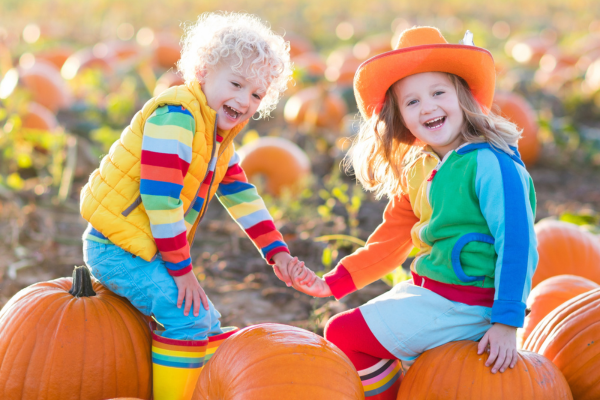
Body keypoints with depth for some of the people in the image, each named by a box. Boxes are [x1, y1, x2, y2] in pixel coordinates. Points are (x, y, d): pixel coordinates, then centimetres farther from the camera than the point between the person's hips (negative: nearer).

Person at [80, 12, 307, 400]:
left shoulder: (221, 135, 11)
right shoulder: (175, 115, -21)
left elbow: (241, 195, 14)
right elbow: (159, 196, -25)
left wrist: (277, 252, 6)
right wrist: (181, 269, -20)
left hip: (148, 248, 10)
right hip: (116, 248, -10)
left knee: (208, 323, 16)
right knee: (188, 317, -19)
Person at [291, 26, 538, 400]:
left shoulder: (490, 163, -17)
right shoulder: (417, 171, 10)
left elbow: (518, 242, -21)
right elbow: (390, 242, 14)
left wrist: (506, 322, -25)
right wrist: (334, 283, 5)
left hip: (464, 307, -9)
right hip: (428, 294, 9)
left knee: (343, 334, -10)